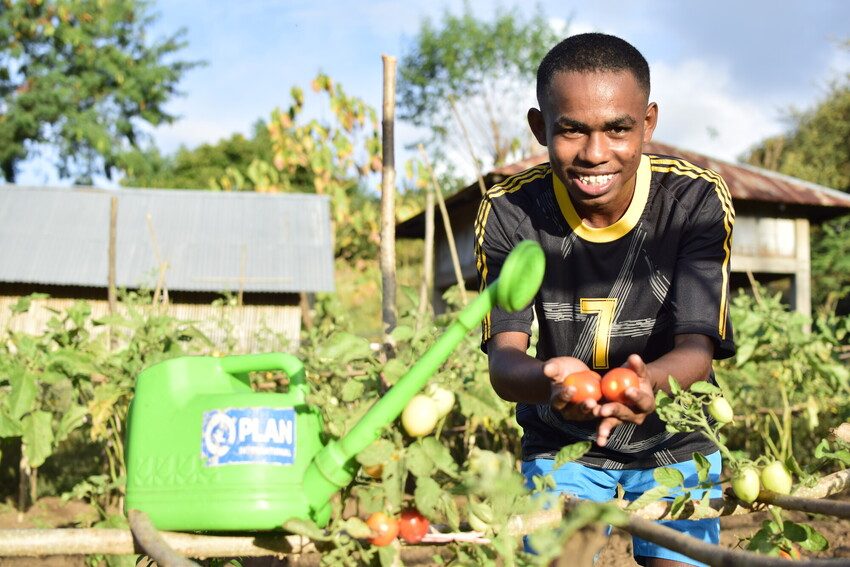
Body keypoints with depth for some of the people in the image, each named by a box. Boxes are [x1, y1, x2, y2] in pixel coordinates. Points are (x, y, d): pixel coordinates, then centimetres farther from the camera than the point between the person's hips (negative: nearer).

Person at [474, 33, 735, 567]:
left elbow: (698, 348, -24)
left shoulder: (698, 199, -20)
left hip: (674, 442, 0)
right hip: (560, 442, 1)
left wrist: (647, 381, -49)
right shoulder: (508, 211, -19)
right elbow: (503, 357, -23)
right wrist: (551, 380, -48)